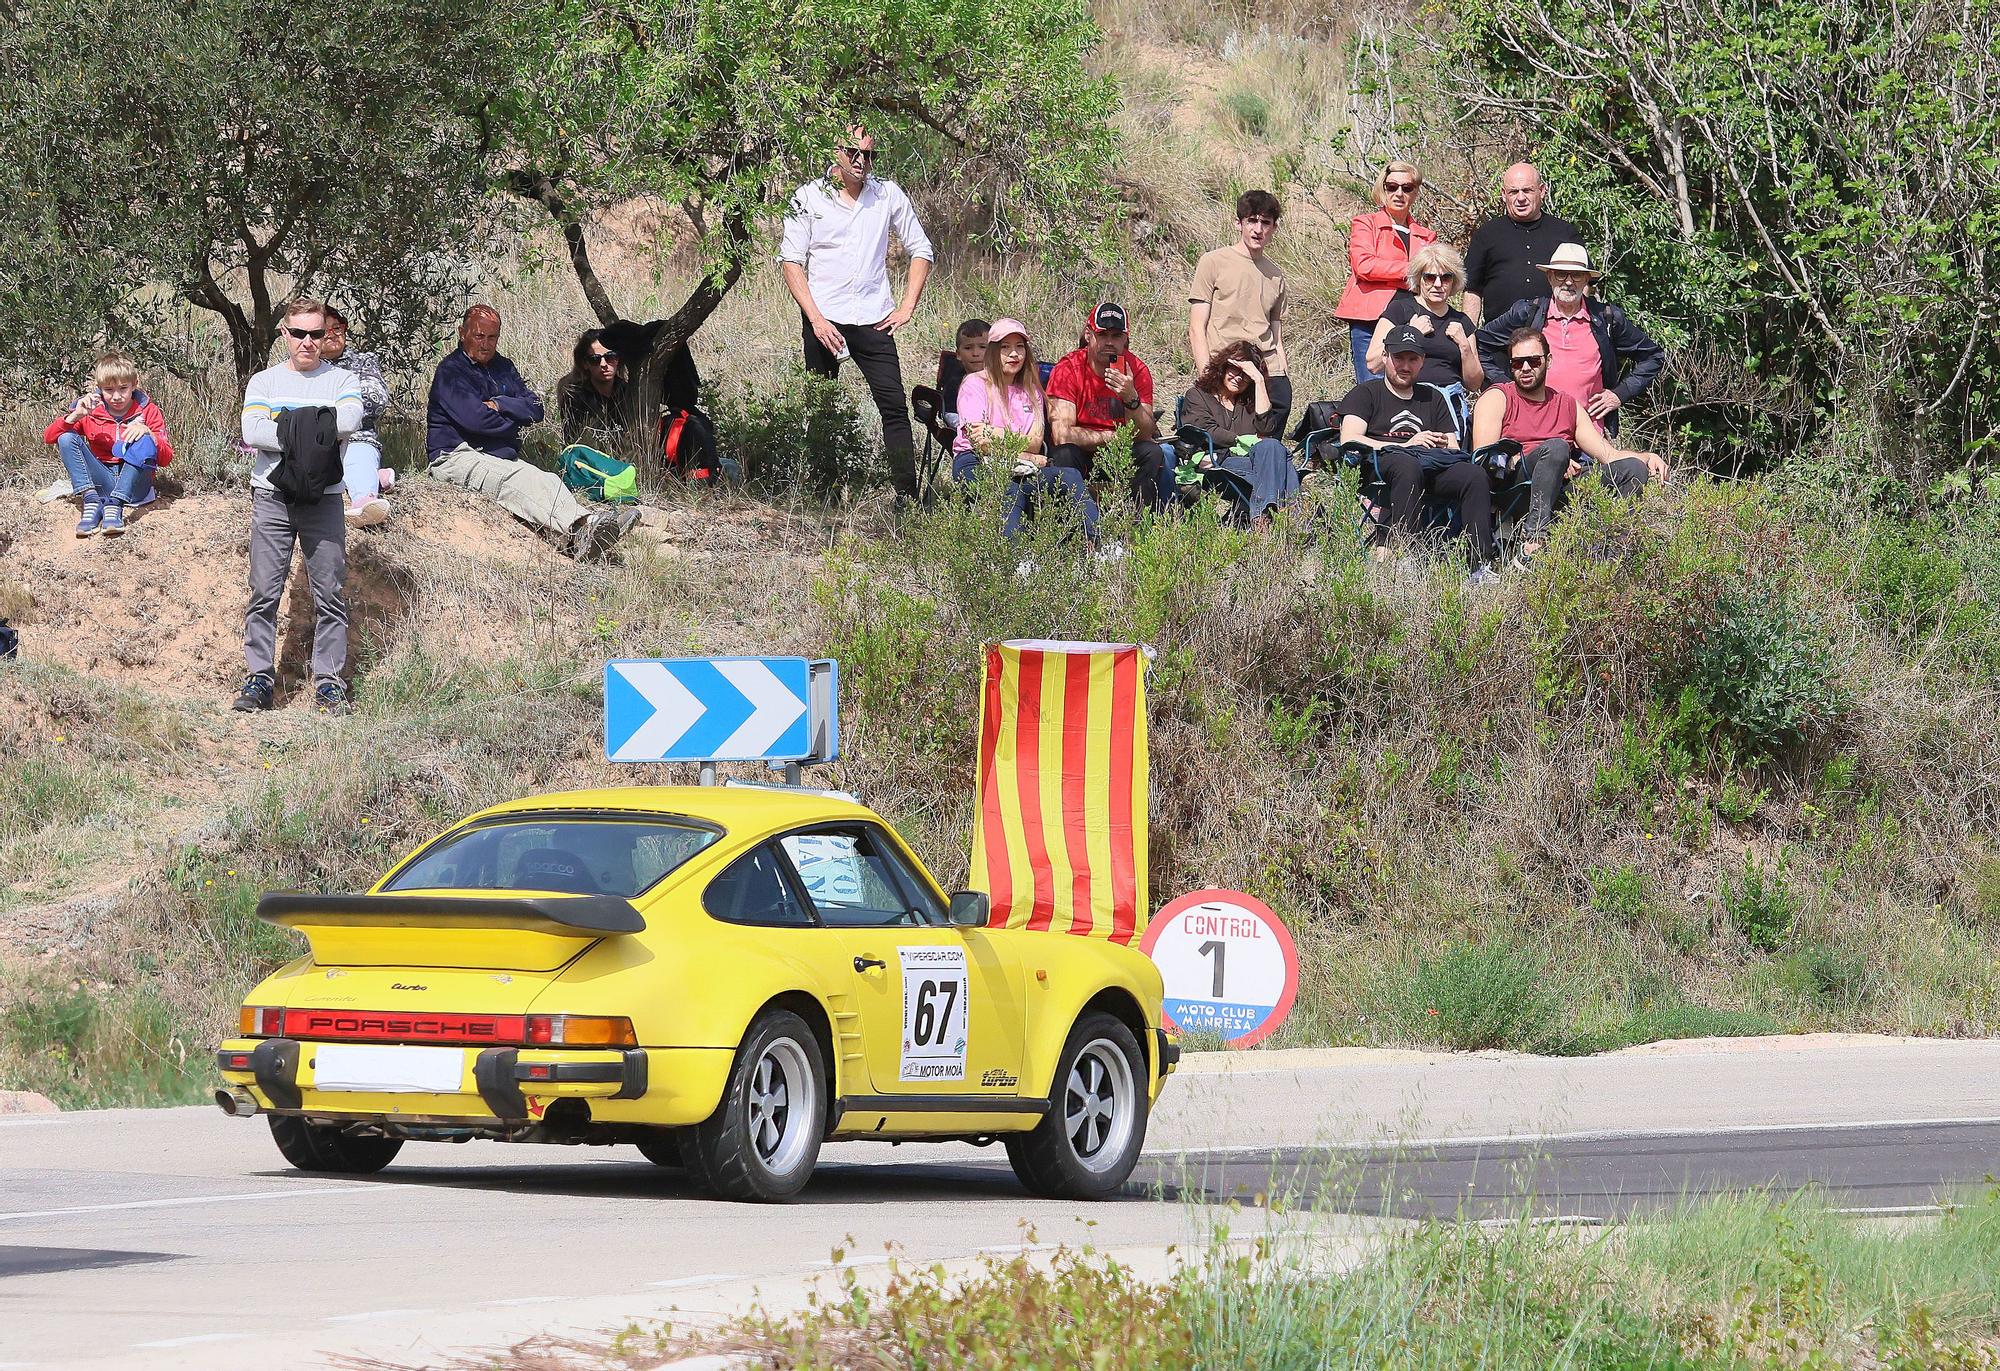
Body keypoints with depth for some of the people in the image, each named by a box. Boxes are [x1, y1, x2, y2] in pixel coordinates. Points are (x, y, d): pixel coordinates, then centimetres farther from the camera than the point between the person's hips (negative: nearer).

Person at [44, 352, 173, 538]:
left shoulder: (148, 411, 2)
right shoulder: (91, 412, 5)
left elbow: (166, 458, -7)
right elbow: (48, 437, -2)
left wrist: (146, 431, -25)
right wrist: (75, 416, -17)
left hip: (133, 486, -2)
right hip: (102, 484, 2)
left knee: (144, 442, -29)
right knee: (66, 438, -16)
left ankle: (114, 506, -40)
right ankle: (91, 503, -31)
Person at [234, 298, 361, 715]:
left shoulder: (342, 380, 9)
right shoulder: (263, 382, 11)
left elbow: (349, 419, -12)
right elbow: (252, 432, -6)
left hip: (324, 498, 0)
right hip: (272, 498, 0)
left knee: (330, 594, -2)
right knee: (264, 592, -3)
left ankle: (329, 680, 3)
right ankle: (259, 677, 1)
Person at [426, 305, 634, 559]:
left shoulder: (503, 368, 23)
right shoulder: (450, 371, -1)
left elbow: (535, 409, 11)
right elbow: (474, 419, -14)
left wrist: (500, 405, -6)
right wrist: (512, 424, 3)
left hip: (503, 457, 7)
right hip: (456, 456, -7)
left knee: (546, 480, -24)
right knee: (513, 480, -36)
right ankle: (576, 532, -61)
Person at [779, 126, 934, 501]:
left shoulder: (888, 196, 8)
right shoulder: (808, 198, 3)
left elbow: (921, 251, 16)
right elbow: (791, 261, -1)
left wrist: (907, 308, 5)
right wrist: (815, 318, -12)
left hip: (873, 321, 1)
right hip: (824, 321, -1)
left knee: (894, 407, -8)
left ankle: (907, 495, -10)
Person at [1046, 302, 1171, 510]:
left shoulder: (1137, 370, -5)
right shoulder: (1068, 369, -12)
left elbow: (1144, 435, -12)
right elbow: (1062, 434, -21)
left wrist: (1131, 398, -31)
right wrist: (1117, 436, -14)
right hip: (1081, 457, -2)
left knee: (1152, 453, -25)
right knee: (1064, 454, -33)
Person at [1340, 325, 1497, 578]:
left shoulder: (1433, 398, 31)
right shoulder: (1365, 394, 17)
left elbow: (1454, 448, 24)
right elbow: (1349, 440, -2)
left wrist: (1446, 446, -3)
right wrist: (1405, 446, -8)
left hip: (1432, 466, 4)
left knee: (1476, 475, -27)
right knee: (1408, 467, -42)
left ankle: (1481, 566, -37)